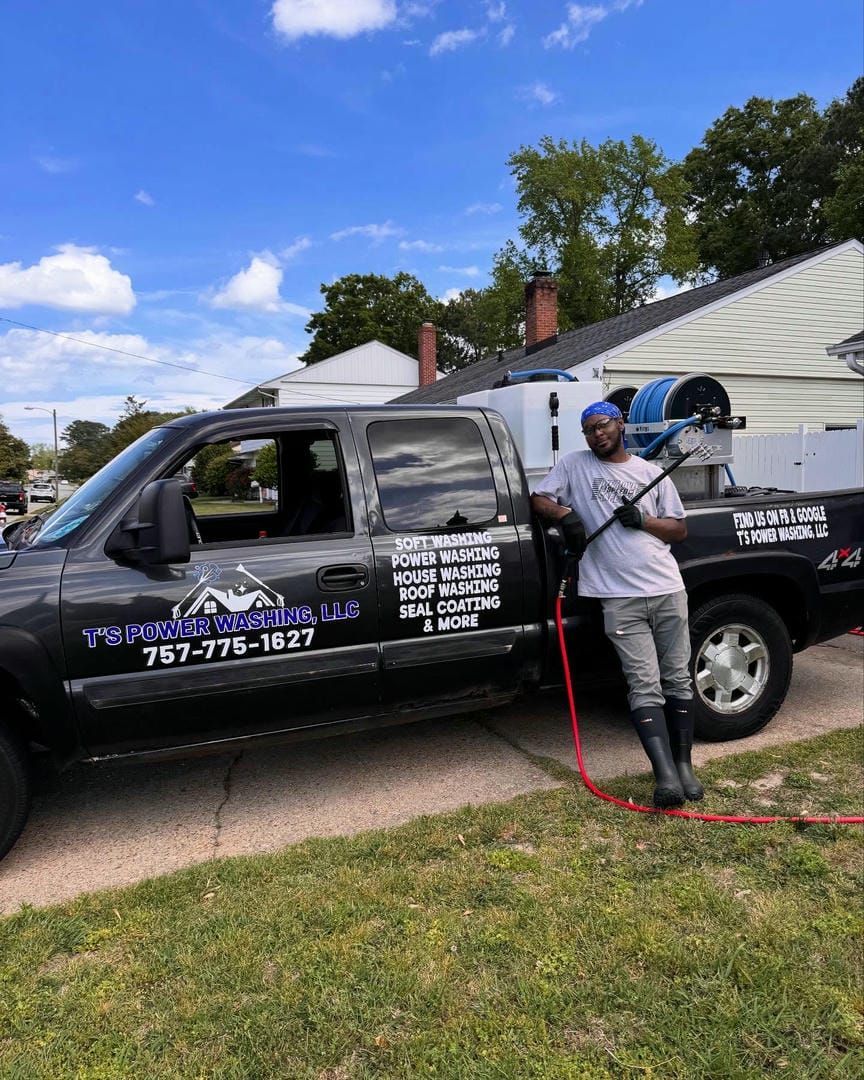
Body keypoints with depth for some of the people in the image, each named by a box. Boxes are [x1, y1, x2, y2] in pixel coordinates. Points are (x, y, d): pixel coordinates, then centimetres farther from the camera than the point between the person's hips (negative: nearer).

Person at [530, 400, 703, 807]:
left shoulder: (650, 472, 14)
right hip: (620, 598, -3)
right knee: (645, 685, -8)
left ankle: (684, 765, 18)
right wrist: (565, 514, -11)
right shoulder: (574, 464, 10)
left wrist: (643, 521, -4)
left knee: (677, 679, 7)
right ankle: (665, 775, -11)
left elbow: (680, 529, 15)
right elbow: (538, 499, 9)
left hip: (668, 590, 3)